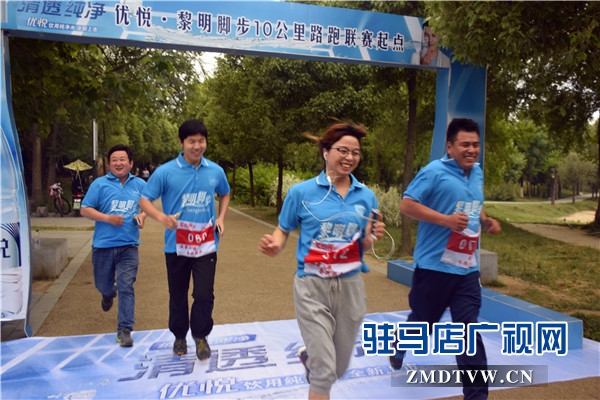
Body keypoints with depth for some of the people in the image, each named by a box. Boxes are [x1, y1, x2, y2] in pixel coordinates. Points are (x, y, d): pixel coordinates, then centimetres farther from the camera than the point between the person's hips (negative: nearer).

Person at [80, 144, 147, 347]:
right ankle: (109, 294, 56)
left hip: (128, 246, 0)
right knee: (103, 285, 19)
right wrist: (107, 218, -16)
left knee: (126, 287, -5)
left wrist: (142, 215, -6)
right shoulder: (99, 184, -2)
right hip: (103, 245, 1)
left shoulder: (140, 184, 5)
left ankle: (124, 330, 3)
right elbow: (85, 209, -3)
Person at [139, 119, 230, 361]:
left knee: (205, 295, -1)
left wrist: (221, 218, 4)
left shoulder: (215, 171, 1)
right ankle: (179, 336, 38)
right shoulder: (165, 172, -8)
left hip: (206, 246, 1)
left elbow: (225, 195, 20)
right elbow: (145, 200, -6)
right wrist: (162, 217, -26)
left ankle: (200, 336, 24)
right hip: (176, 246, -1)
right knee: (177, 295, 14)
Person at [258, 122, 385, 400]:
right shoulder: (301, 192, -8)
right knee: (325, 371, -6)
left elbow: (364, 247, 7)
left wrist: (371, 237, -16)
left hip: (350, 286, 4)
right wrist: (274, 246, -23)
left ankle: (309, 356, 55)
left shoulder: (366, 196, 0)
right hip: (312, 286, -4)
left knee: (339, 368, 21)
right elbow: (283, 231, -1)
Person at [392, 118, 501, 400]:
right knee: (422, 320, 14)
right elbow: (406, 205, -17)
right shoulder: (434, 172, -12)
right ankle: (397, 347, 46)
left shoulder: (477, 173, 11)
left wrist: (486, 222, 5)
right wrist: (446, 219, -24)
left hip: (468, 269, 5)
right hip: (435, 265, -5)